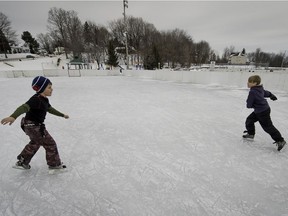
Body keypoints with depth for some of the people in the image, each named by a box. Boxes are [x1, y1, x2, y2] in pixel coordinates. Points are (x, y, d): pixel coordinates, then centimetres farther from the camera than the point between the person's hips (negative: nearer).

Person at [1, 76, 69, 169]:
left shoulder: (44, 99, 6)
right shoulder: (36, 99, -24)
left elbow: (50, 109, 21)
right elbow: (24, 107, -40)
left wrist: (62, 115, 32)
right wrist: (13, 116, -58)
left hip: (35, 126, 11)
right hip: (33, 126, -11)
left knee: (35, 144, 31)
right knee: (50, 144, 1)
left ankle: (22, 162, 47)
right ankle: (54, 164, 20)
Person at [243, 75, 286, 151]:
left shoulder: (252, 92, -28)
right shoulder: (260, 89, 2)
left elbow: (249, 105, -23)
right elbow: (266, 93, 24)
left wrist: (250, 104, 2)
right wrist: (272, 96, 46)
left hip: (263, 112, -10)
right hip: (258, 111, 10)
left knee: (268, 127, 0)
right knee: (249, 119, 16)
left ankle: (280, 141, 11)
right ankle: (251, 134, 30)